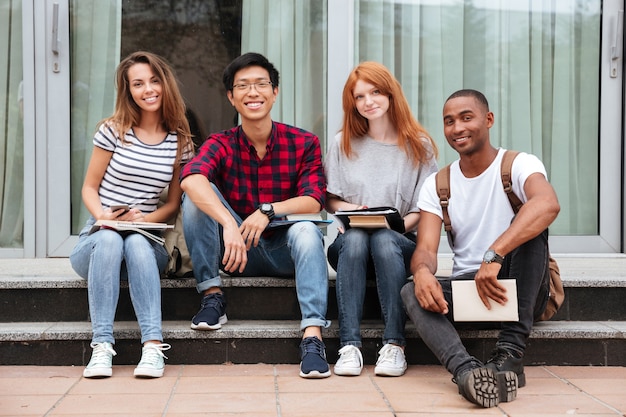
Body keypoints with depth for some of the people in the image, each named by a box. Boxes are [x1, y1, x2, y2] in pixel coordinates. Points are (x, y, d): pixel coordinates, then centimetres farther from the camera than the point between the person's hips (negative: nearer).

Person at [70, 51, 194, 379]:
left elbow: (174, 203, 9)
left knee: (136, 243, -35)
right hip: (97, 238, -1)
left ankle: (153, 345, -41)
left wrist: (142, 220, -11)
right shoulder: (114, 131, 2)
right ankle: (102, 345, -37)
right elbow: (89, 187, 5)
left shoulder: (180, 142, 6)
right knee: (109, 239, -36)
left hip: (146, 243, 1)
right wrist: (103, 216, -17)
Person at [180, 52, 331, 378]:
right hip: (238, 252, 1)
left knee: (306, 229, -33)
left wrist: (268, 210, -32)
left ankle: (313, 338, -40)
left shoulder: (303, 143, -3)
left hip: (286, 252, -1)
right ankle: (212, 296, -14)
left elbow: (313, 202, -14)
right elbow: (190, 179, -27)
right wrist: (229, 224, -44)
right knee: (197, 197, -18)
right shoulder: (221, 144, -4)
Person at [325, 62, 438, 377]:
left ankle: (394, 345, -36)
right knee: (354, 238, -34)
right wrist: (350, 209, -10)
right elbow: (330, 200, 11)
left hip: (401, 244, -1)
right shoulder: (343, 144, 12)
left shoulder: (419, 145, 7)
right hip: (350, 244, 1)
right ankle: (349, 345, -39)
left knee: (384, 240, -36)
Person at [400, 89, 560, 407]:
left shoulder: (519, 165, -8)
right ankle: (466, 370, -50)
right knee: (412, 292, -24)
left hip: (520, 289, -3)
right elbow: (426, 248, -6)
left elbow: (548, 204, -32)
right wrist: (422, 271, -33)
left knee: (528, 226, -30)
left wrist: (494, 256, -46)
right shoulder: (436, 185, 6)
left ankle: (510, 354, -34)